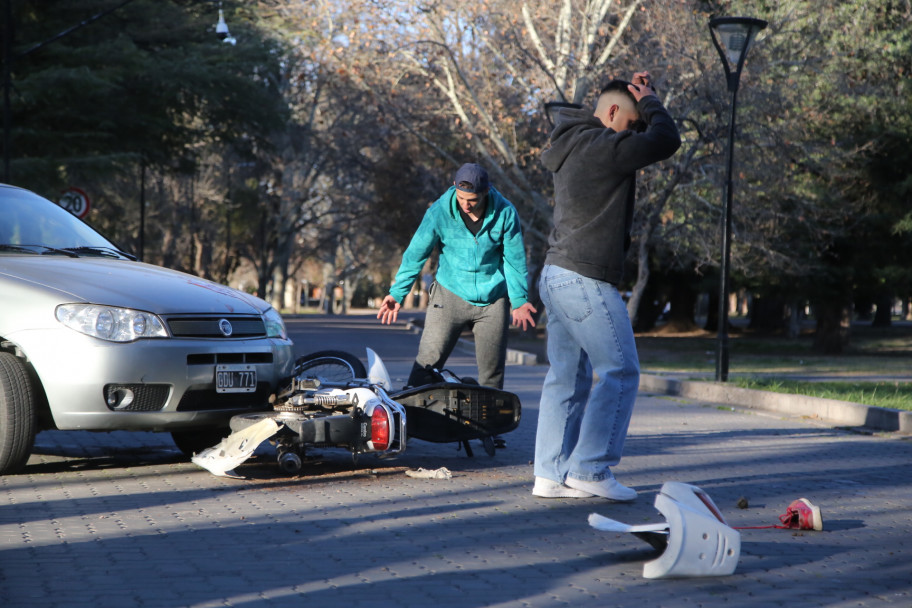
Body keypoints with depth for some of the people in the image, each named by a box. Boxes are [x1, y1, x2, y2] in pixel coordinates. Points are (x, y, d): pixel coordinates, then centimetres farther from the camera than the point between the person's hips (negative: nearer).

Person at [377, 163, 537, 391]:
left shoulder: (505, 213, -10)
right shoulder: (439, 212, -13)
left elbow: (515, 259, 2)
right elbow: (416, 254, -3)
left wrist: (519, 300, 8)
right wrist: (397, 294, -2)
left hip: (493, 299, 1)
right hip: (451, 293, -1)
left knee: (492, 370, 5)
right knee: (428, 360, -11)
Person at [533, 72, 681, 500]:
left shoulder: (577, 145, 16)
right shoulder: (600, 147, -15)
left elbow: (641, 142, 31)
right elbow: (665, 139, -15)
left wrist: (639, 99, 16)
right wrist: (648, 101, 2)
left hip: (556, 276, 10)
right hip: (586, 281, -10)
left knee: (568, 377, 11)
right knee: (620, 372, -4)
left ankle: (551, 474, 11)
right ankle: (589, 469, -6)